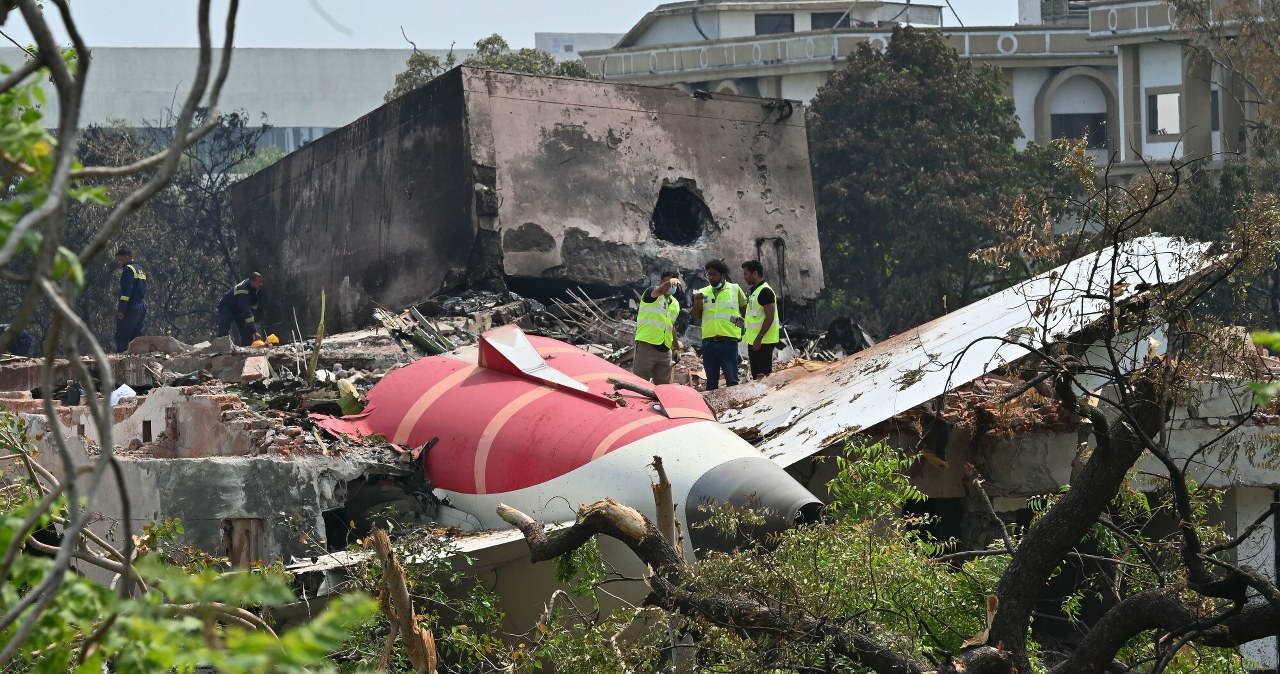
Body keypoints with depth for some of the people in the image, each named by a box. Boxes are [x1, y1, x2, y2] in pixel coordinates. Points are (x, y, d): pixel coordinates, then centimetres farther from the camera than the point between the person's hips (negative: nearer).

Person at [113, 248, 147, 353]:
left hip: (130, 309, -9)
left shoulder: (128, 269, -8)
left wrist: (121, 309, -19)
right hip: (142, 308, 9)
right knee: (137, 337, 9)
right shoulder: (141, 270, 20)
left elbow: (126, 290, -17)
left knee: (121, 338, -9)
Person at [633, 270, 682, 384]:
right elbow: (660, 291, -29)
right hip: (646, 346, -7)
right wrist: (669, 282, -49)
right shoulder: (651, 293, -3)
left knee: (664, 385, 7)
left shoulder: (675, 304, 18)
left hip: (665, 350, 7)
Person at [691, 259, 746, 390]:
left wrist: (740, 320, -6)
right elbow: (696, 318, 11)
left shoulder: (735, 289, 5)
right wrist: (697, 303, -5)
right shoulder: (703, 293, 12)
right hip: (709, 341, 3)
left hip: (728, 340, -3)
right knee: (711, 381, 9)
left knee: (731, 379, -4)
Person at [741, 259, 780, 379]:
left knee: (764, 374, -11)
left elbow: (769, 317, -20)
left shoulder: (765, 292, -14)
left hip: (763, 341, -10)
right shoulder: (753, 291, 17)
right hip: (753, 341, 10)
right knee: (756, 375, 12)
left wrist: (759, 338, -23)